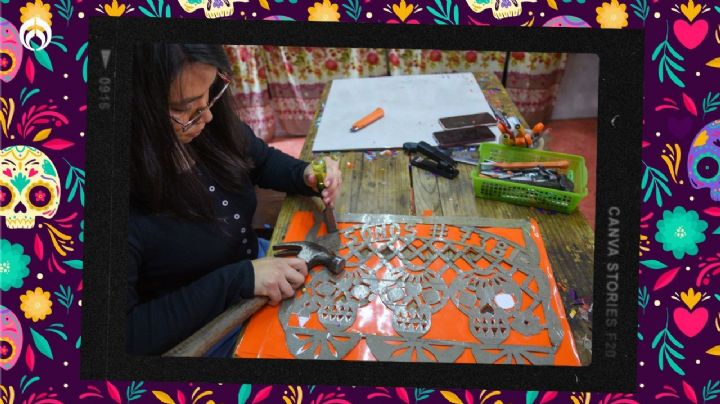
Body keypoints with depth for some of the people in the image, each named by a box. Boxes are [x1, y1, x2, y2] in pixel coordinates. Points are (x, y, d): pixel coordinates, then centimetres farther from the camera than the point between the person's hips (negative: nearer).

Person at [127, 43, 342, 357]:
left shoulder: (212, 128, -15)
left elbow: (263, 160, 8)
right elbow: (130, 333, -31)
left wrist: (306, 175, -14)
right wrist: (237, 280, -32)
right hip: (198, 334, -6)